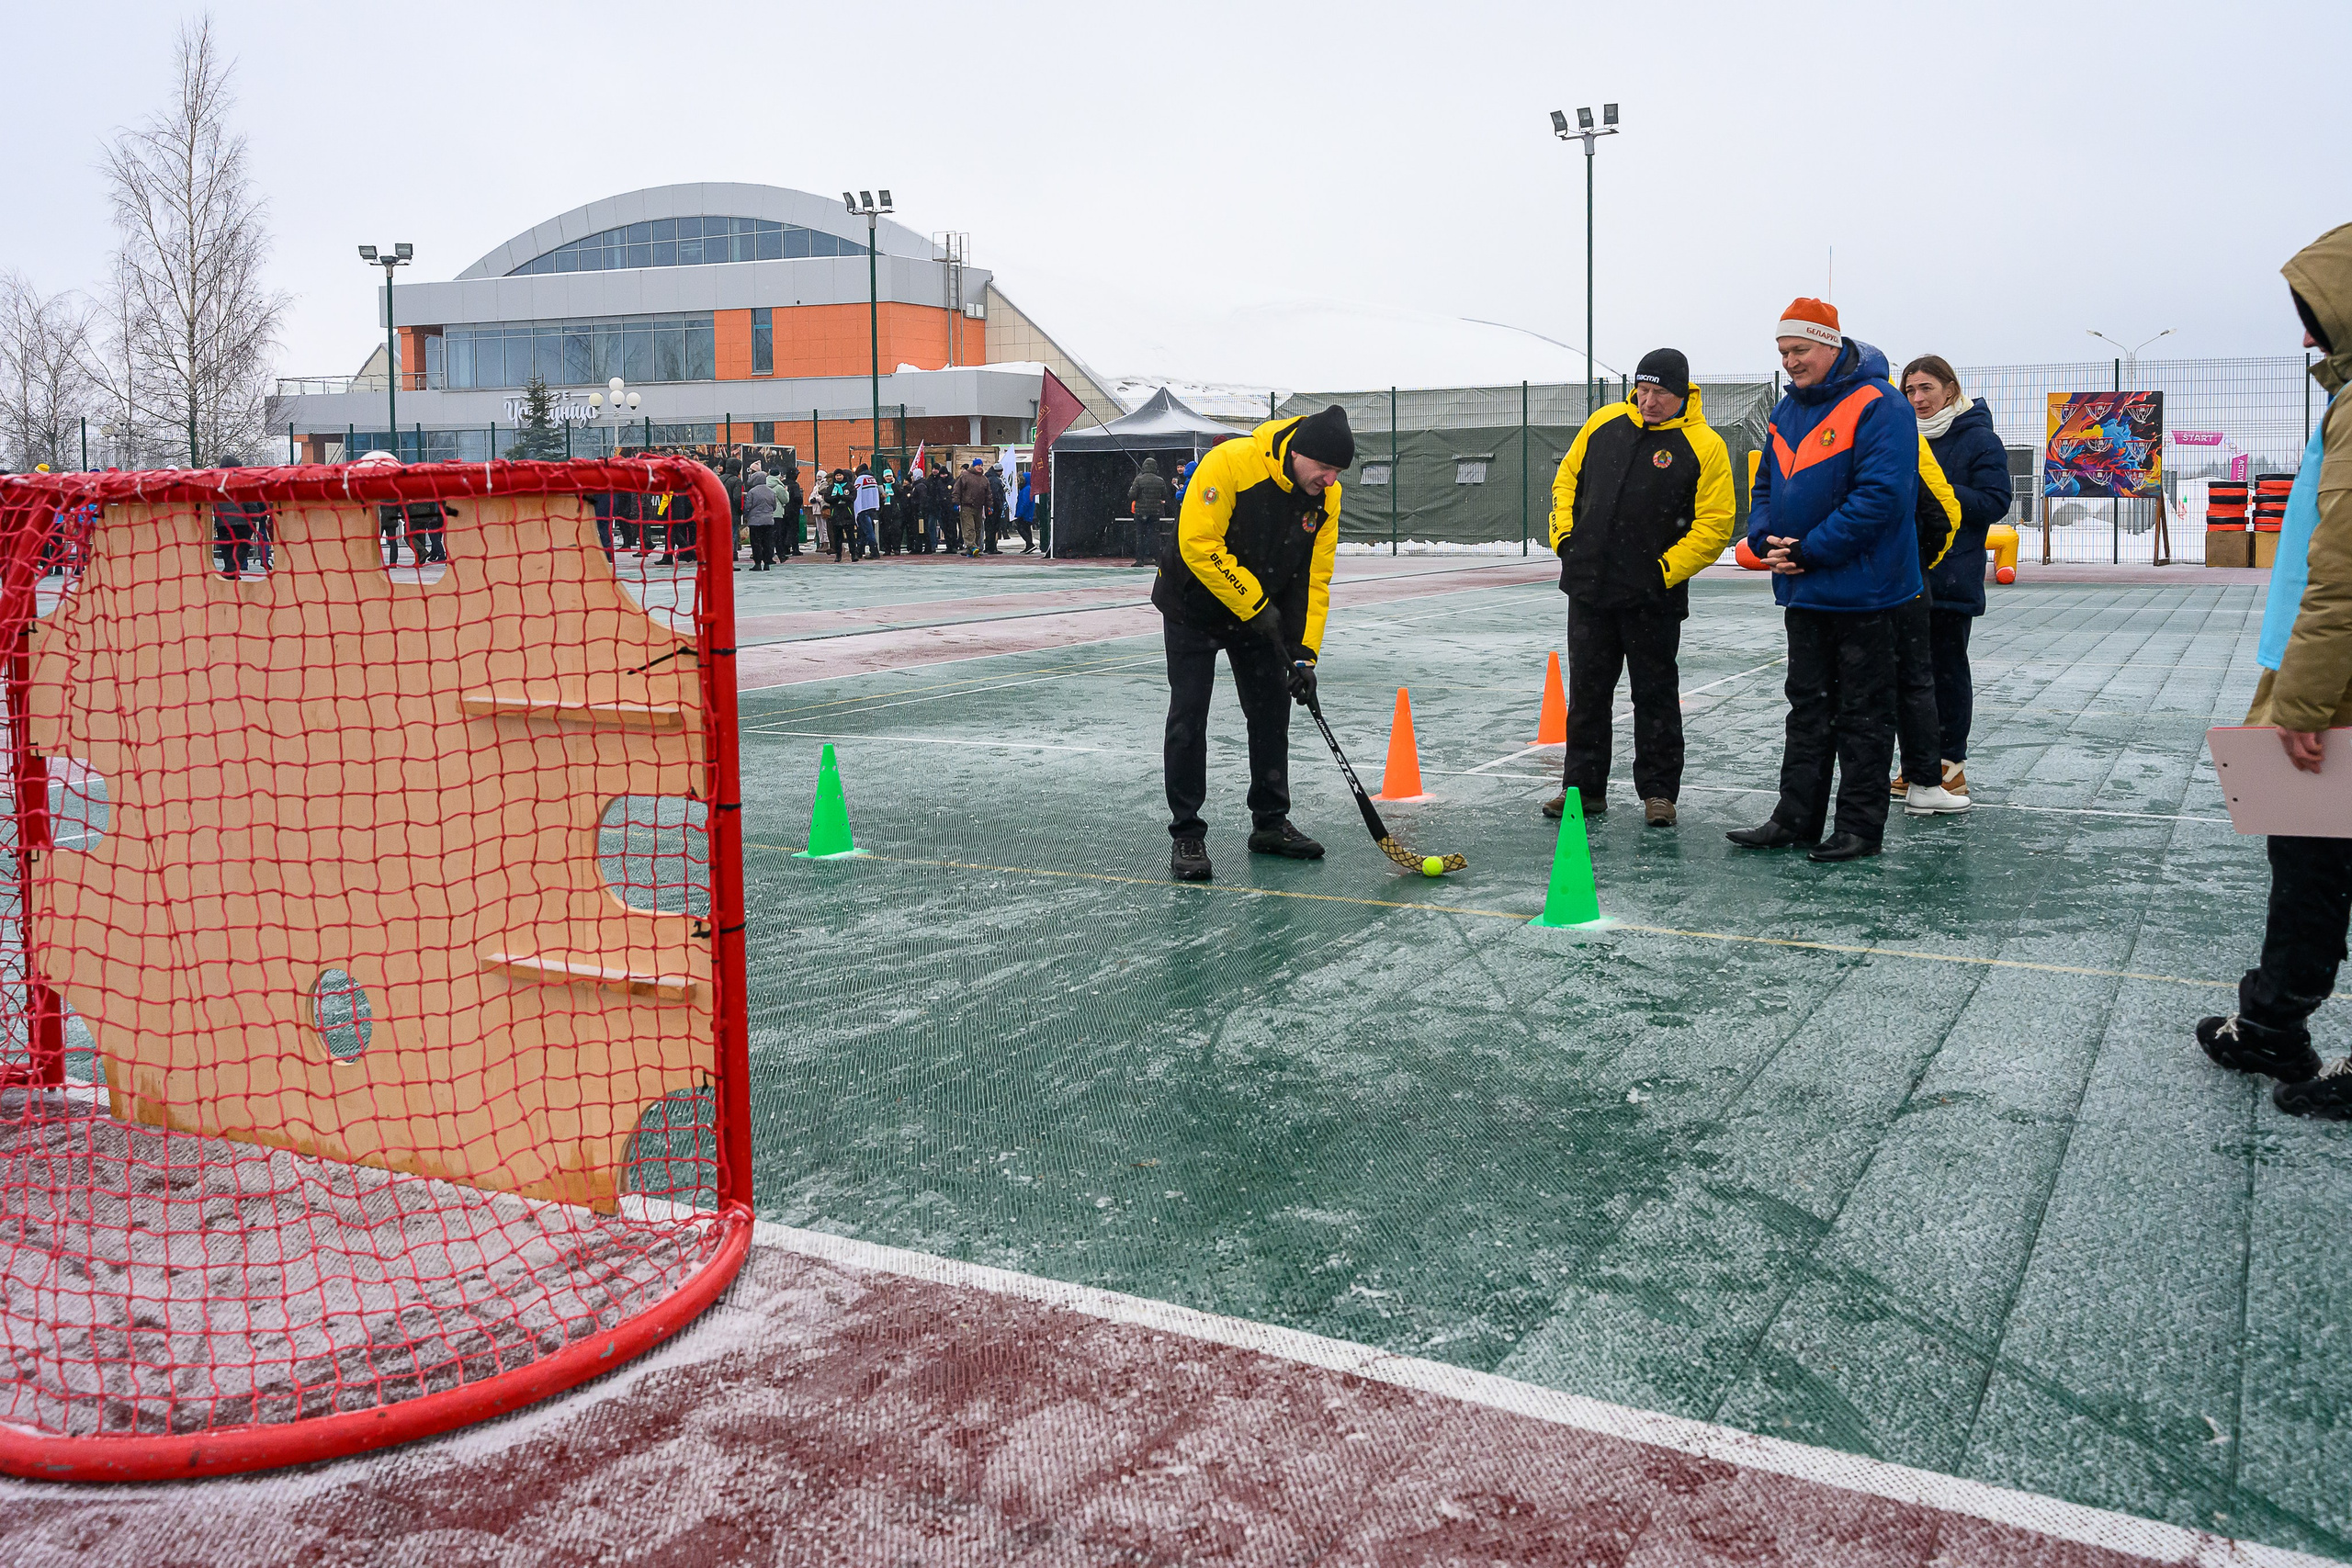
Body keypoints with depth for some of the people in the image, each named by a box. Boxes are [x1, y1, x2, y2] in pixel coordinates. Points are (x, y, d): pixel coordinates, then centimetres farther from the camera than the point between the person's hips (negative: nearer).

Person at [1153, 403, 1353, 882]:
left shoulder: (1325, 497, -11)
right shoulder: (1230, 464, -30)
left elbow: (1314, 579, -7)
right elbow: (1198, 544, -31)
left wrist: (1304, 653, -14)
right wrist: (1253, 604, -26)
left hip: (1263, 613, 5)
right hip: (1194, 607, -5)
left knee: (1273, 711, 7)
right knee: (1188, 717, -7)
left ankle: (1270, 824, 21)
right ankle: (1186, 836, 2)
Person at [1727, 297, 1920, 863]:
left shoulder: (1877, 406, -14)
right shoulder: (1787, 410, 12)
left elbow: (1882, 495, -23)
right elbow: (1768, 485, 18)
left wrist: (1810, 552, -21)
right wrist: (1765, 539, -4)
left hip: (1862, 589, -8)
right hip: (1803, 591, 8)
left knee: (1863, 713, 2)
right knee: (1807, 707, 13)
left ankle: (1861, 827, 9)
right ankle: (1796, 817, 19)